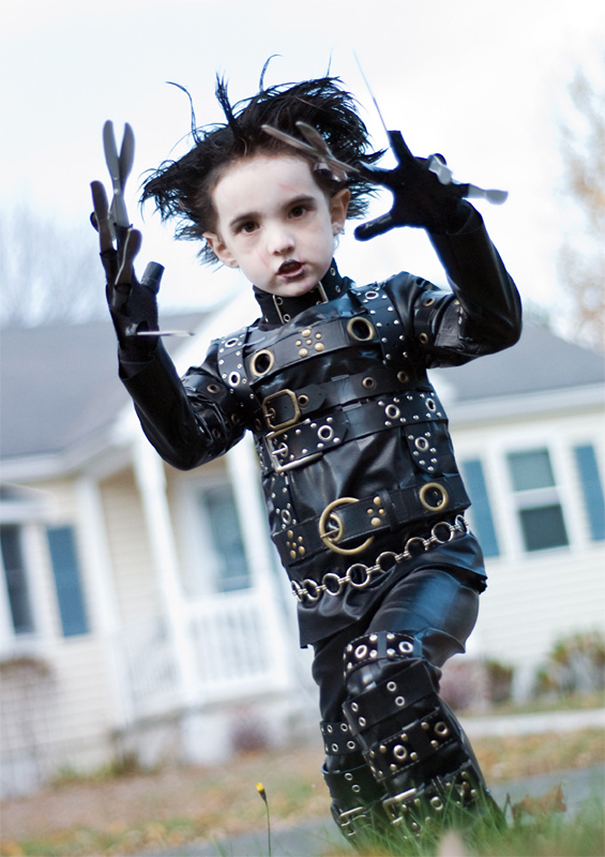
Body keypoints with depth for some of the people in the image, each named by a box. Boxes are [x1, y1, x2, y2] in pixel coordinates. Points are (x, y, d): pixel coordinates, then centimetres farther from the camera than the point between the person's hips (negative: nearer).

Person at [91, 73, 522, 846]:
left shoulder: (391, 309, 4)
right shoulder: (236, 362, 10)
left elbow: (492, 326, -11)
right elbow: (186, 442, -5)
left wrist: (451, 223, -27)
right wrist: (138, 344, -19)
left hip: (428, 558, -4)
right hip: (331, 598, 4)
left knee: (385, 673, -33)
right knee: (358, 792, 3)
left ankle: (463, 821, -22)